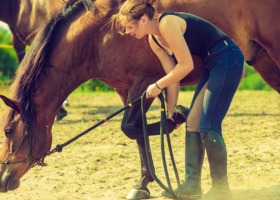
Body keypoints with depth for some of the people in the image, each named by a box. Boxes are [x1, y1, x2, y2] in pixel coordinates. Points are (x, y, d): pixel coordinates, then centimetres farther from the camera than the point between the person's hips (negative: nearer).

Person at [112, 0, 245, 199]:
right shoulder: (154, 40, 8)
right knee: (192, 123, 9)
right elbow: (173, 75, 11)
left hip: (228, 60, -10)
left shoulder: (167, 24, -20)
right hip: (212, 65, 10)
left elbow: (186, 65, -20)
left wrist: (158, 85, -10)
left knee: (208, 127, -10)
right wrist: (171, 111, 11)